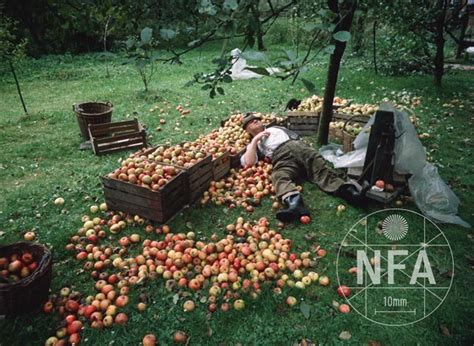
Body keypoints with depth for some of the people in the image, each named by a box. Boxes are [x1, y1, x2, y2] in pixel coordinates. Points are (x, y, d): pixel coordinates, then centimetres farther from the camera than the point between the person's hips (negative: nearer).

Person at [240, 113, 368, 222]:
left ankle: (349, 191, -44)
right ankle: (294, 203, -64)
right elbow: (249, 162, 5)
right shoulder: (254, 144, 26)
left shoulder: (275, 128, 39)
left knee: (321, 170, -23)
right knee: (280, 177, -36)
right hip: (281, 156, -3)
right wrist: (255, 140, 9)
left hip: (297, 145, 3)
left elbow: (296, 135, 32)